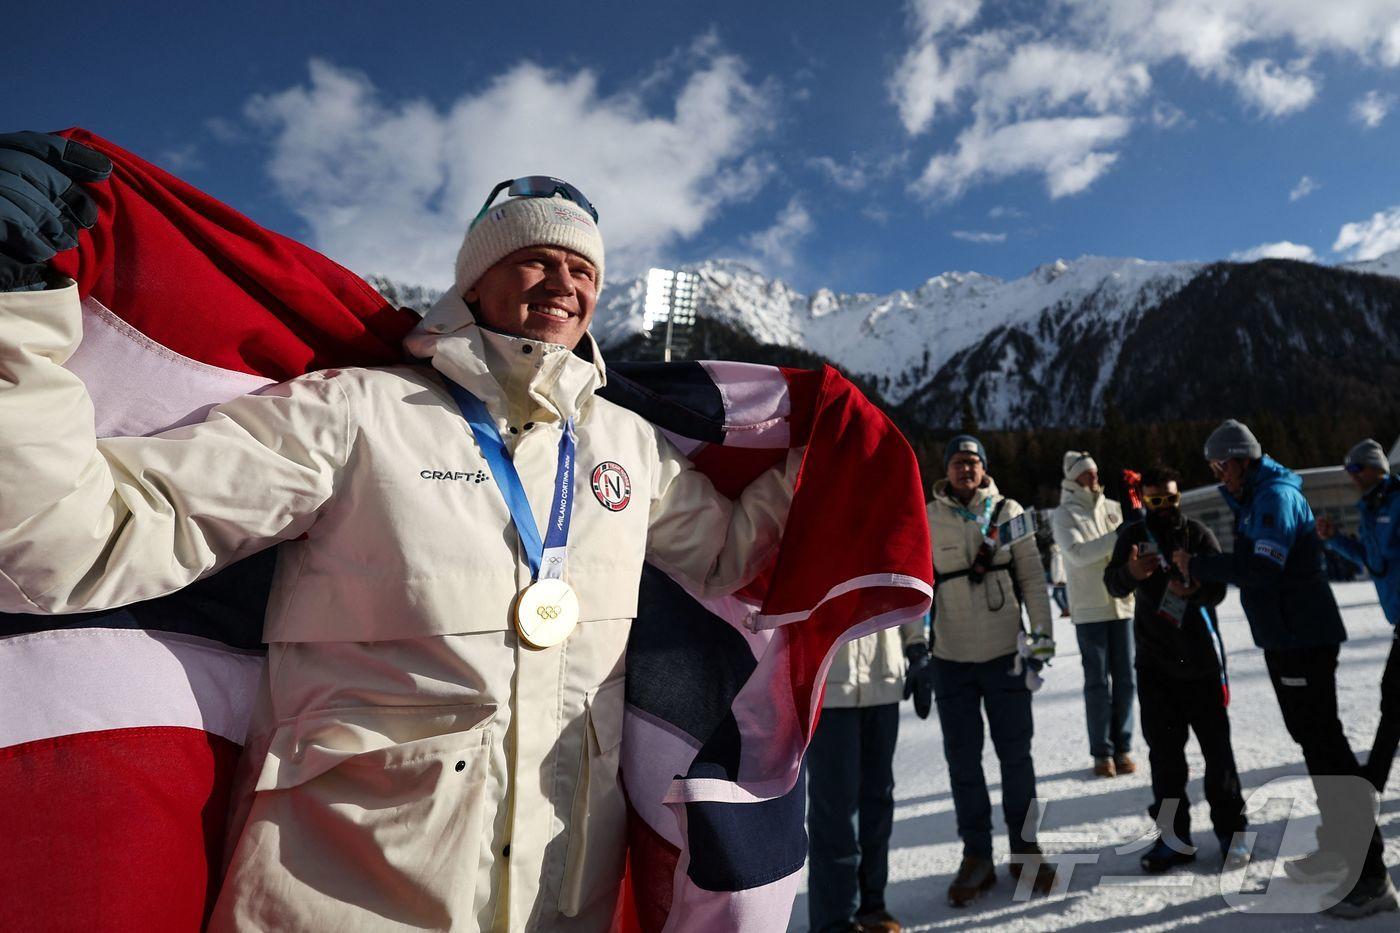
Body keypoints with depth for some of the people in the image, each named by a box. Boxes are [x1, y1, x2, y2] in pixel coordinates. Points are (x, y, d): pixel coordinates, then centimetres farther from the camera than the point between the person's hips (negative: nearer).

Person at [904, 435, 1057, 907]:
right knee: (963, 758, 7)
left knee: (1016, 752, 10)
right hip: (951, 657, 0)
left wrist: (1043, 636, 0)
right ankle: (976, 857, 22)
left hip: (1006, 651, 0)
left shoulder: (1008, 512, 1)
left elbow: (1032, 577, 4)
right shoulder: (926, 520, -2)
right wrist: (916, 651, -2)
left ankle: (1024, 849, 28)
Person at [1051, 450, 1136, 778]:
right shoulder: (1064, 515, -3)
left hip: (1121, 604, 4)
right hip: (1088, 609, -3)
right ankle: (1102, 753, 11)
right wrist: (1118, 536, -25)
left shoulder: (1113, 508, 9)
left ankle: (1122, 748, 18)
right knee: (1098, 683, 1)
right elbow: (1078, 554, -18)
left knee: (1124, 680, 6)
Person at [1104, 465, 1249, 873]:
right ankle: (1174, 836, 16)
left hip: (1200, 656, -1)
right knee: (1164, 750, 7)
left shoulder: (1199, 534, 0)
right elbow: (1112, 582, -8)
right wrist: (1131, 573, -31)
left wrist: (1192, 591, -30)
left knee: (1216, 745, 5)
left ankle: (1231, 830, 19)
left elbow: (1218, 588, -7)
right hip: (1154, 660, 2)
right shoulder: (1133, 535, 4)